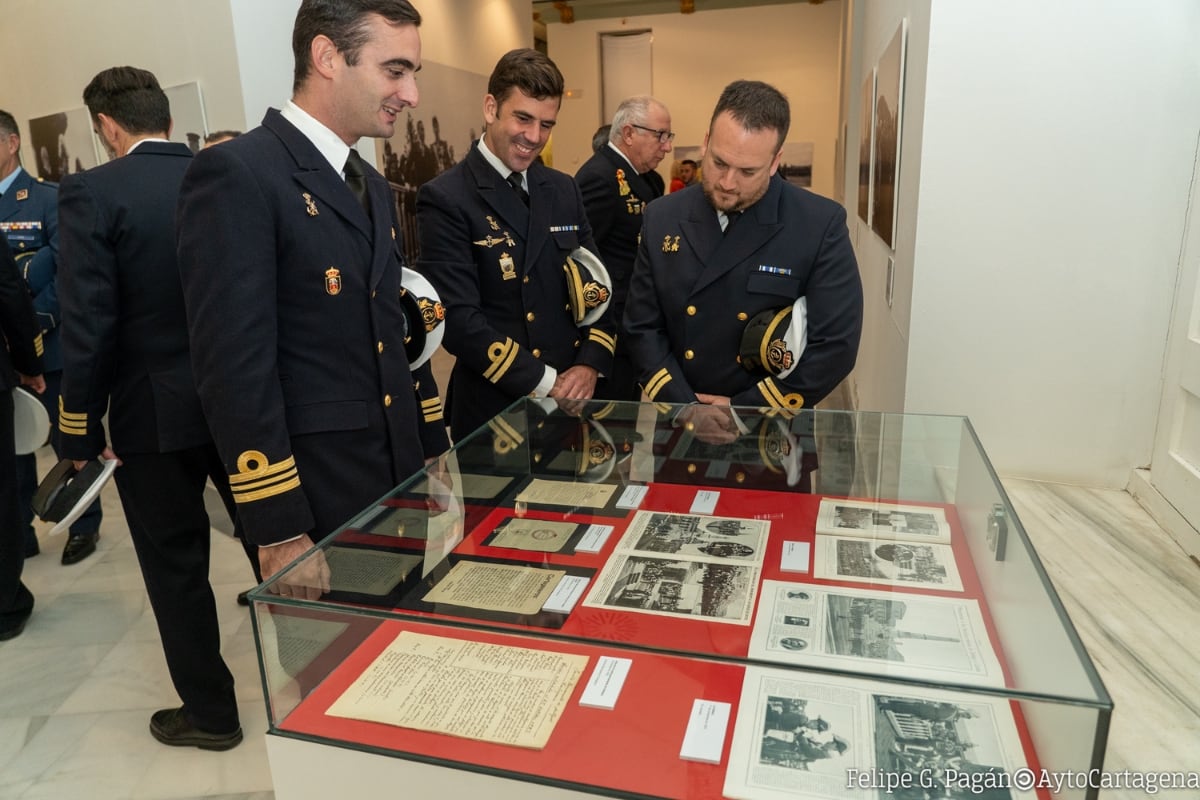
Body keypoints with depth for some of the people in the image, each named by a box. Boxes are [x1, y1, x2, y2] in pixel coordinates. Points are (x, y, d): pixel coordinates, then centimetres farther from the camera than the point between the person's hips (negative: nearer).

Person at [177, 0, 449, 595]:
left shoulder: (372, 187, 14)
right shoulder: (235, 174, -14)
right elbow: (235, 369, -19)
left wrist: (434, 454, 15)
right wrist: (278, 533, -19)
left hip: (400, 481, 8)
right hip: (316, 498, -8)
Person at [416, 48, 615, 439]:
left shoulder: (563, 190, 8)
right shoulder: (445, 199, -11)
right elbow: (458, 319, -17)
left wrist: (591, 363, -6)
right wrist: (546, 382, -15)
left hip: (572, 400, 6)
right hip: (492, 409, -5)